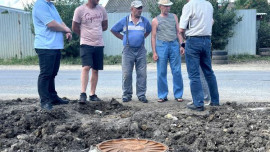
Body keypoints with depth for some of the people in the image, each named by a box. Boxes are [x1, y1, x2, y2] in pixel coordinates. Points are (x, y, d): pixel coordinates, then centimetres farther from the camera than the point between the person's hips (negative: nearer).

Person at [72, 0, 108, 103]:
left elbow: (105, 26, 18)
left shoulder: (101, 10, 7)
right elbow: (75, 28, 1)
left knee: (95, 70, 6)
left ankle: (92, 94, 14)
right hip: (86, 44, -4)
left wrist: (95, 33, 12)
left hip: (99, 44, 4)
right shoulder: (80, 10, -6)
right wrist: (84, 35, 10)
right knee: (86, 67, -18)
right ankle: (83, 94, -17)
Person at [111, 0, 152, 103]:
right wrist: (123, 38, 8)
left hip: (141, 50, 2)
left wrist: (142, 38, 13)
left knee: (142, 74, 0)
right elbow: (113, 30, 12)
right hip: (128, 50, -1)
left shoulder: (145, 21, 9)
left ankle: (141, 95, 8)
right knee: (126, 74, -2)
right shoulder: (124, 21, 3)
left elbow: (149, 31, 27)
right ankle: (127, 95, 9)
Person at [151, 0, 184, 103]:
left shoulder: (174, 17, 14)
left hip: (174, 45, 2)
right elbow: (153, 37, 4)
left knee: (177, 72, 0)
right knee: (161, 73, 1)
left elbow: (178, 32, 13)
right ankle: (162, 96, 10)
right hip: (161, 46, -2)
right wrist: (154, 52, -3)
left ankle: (178, 95, 9)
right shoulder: (156, 20, 7)